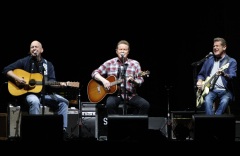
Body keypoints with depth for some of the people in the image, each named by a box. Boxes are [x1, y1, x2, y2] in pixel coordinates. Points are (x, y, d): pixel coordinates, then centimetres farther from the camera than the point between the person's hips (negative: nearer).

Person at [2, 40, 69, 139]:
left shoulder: (48, 65, 11)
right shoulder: (24, 61, 1)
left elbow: (51, 82, 5)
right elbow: (6, 70, -1)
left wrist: (59, 84, -18)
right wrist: (17, 78, -18)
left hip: (44, 94, 4)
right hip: (28, 93, -4)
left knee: (63, 101, -15)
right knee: (34, 101, -39)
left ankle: (62, 129, -14)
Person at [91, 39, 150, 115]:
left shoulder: (135, 64, 8)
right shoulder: (109, 63, 7)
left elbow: (140, 81, 2)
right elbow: (94, 73, 8)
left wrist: (133, 80, -21)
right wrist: (103, 80, -11)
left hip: (130, 95, 1)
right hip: (114, 94, -1)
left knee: (145, 105, -23)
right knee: (110, 104, -34)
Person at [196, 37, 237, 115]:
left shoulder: (231, 61, 3)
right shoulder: (209, 60, 16)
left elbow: (233, 76, -14)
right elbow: (201, 74, 25)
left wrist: (224, 74, -36)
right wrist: (200, 81, 3)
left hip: (225, 91, -3)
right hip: (210, 89, 3)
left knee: (224, 101, -35)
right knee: (207, 100, -31)